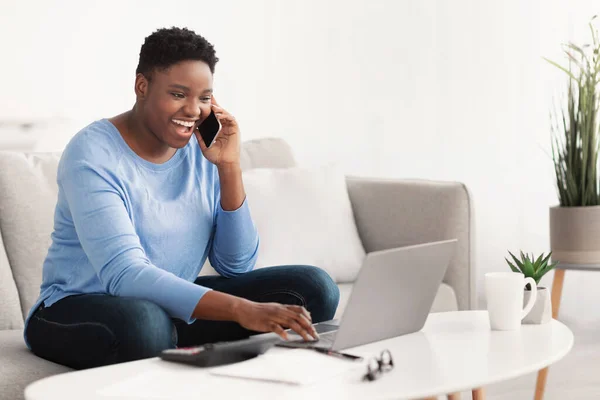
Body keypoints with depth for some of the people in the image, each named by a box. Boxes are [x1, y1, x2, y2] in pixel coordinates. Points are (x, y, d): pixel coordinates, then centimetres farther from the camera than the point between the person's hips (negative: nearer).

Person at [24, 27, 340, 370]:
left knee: (314, 287, -11)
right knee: (143, 322, -42)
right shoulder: (93, 153, -18)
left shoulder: (204, 150, 0)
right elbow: (123, 275, -31)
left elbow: (238, 265, -2)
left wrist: (229, 167, -14)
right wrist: (241, 310, -41)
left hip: (172, 306, 6)